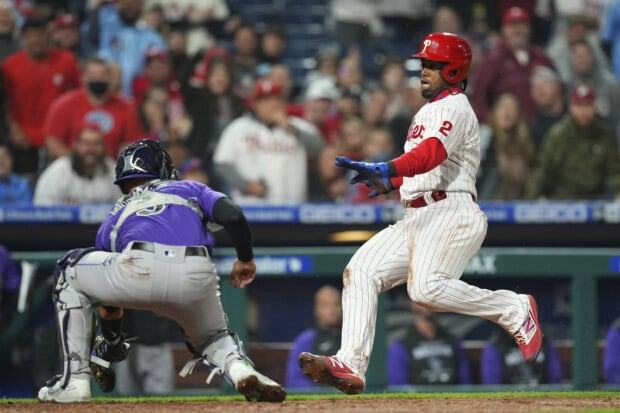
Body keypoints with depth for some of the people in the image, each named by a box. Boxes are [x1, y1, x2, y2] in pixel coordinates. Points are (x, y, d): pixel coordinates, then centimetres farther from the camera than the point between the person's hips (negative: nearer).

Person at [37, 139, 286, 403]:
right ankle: (240, 369, -5)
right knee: (212, 338, 33)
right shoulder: (190, 189, 34)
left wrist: (111, 343, 55)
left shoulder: (115, 216, 36)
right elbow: (234, 216, 13)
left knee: (69, 272, 27)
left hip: (140, 271, -1)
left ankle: (74, 380, 19)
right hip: (197, 281, 1)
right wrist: (245, 259, 30)